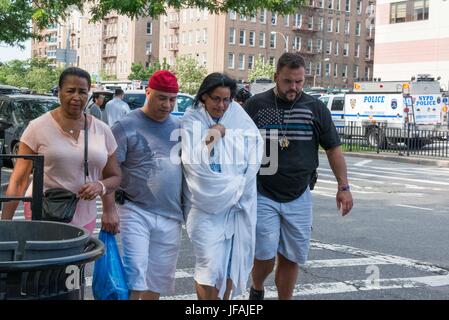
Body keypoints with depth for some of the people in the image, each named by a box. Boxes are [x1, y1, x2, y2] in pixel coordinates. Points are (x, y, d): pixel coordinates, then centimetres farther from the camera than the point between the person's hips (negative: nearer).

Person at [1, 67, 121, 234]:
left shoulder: (102, 131, 5)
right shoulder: (38, 127, -4)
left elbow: (115, 177, 14)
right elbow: (18, 181, -4)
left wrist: (101, 186, -9)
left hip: (84, 219, 3)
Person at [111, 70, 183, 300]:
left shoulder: (180, 127, 10)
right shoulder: (126, 126, -5)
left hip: (171, 216, 5)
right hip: (136, 212, -4)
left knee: (158, 280, 13)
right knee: (135, 276, -10)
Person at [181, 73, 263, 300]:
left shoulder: (238, 115, 6)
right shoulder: (192, 121, -4)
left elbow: (255, 147, -2)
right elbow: (193, 161, -15)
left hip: (238, 204, 4)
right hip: (206, 206, -3)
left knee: (231, 264, 9)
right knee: (210, 267, -7)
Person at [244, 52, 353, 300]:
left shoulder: (316, 108, 3)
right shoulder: (255, 105, -2)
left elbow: (333, 149, 8)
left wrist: (343, 186, 3)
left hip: (298, 197, 2)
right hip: (263, 195, -2)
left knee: (291, 258, 5)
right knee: (265, 256, -6)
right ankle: (256, 290, 25)